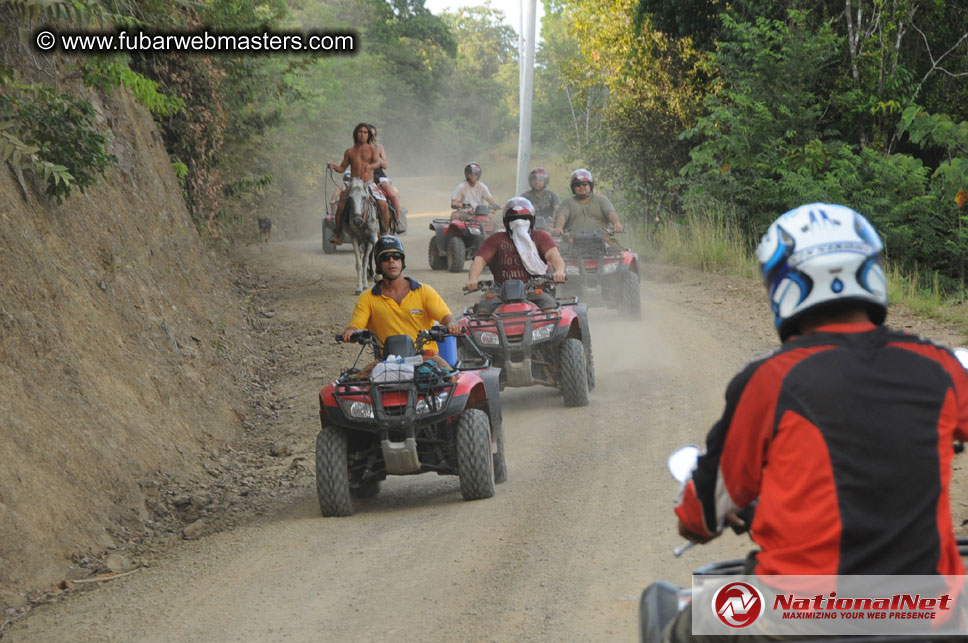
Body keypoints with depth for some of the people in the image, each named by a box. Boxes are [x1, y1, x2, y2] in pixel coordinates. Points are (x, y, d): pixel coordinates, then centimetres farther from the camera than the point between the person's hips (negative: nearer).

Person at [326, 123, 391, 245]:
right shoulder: (349, 152, 13)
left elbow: (377, 163, -8)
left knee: (383, 205, -20)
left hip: (369, 184, -1)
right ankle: (338, 235, -9)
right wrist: (333, 166, -6)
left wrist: (370, 166, -31)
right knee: (341, 206, -20)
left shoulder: (372, 149, 8)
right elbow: (342, 168, 14)